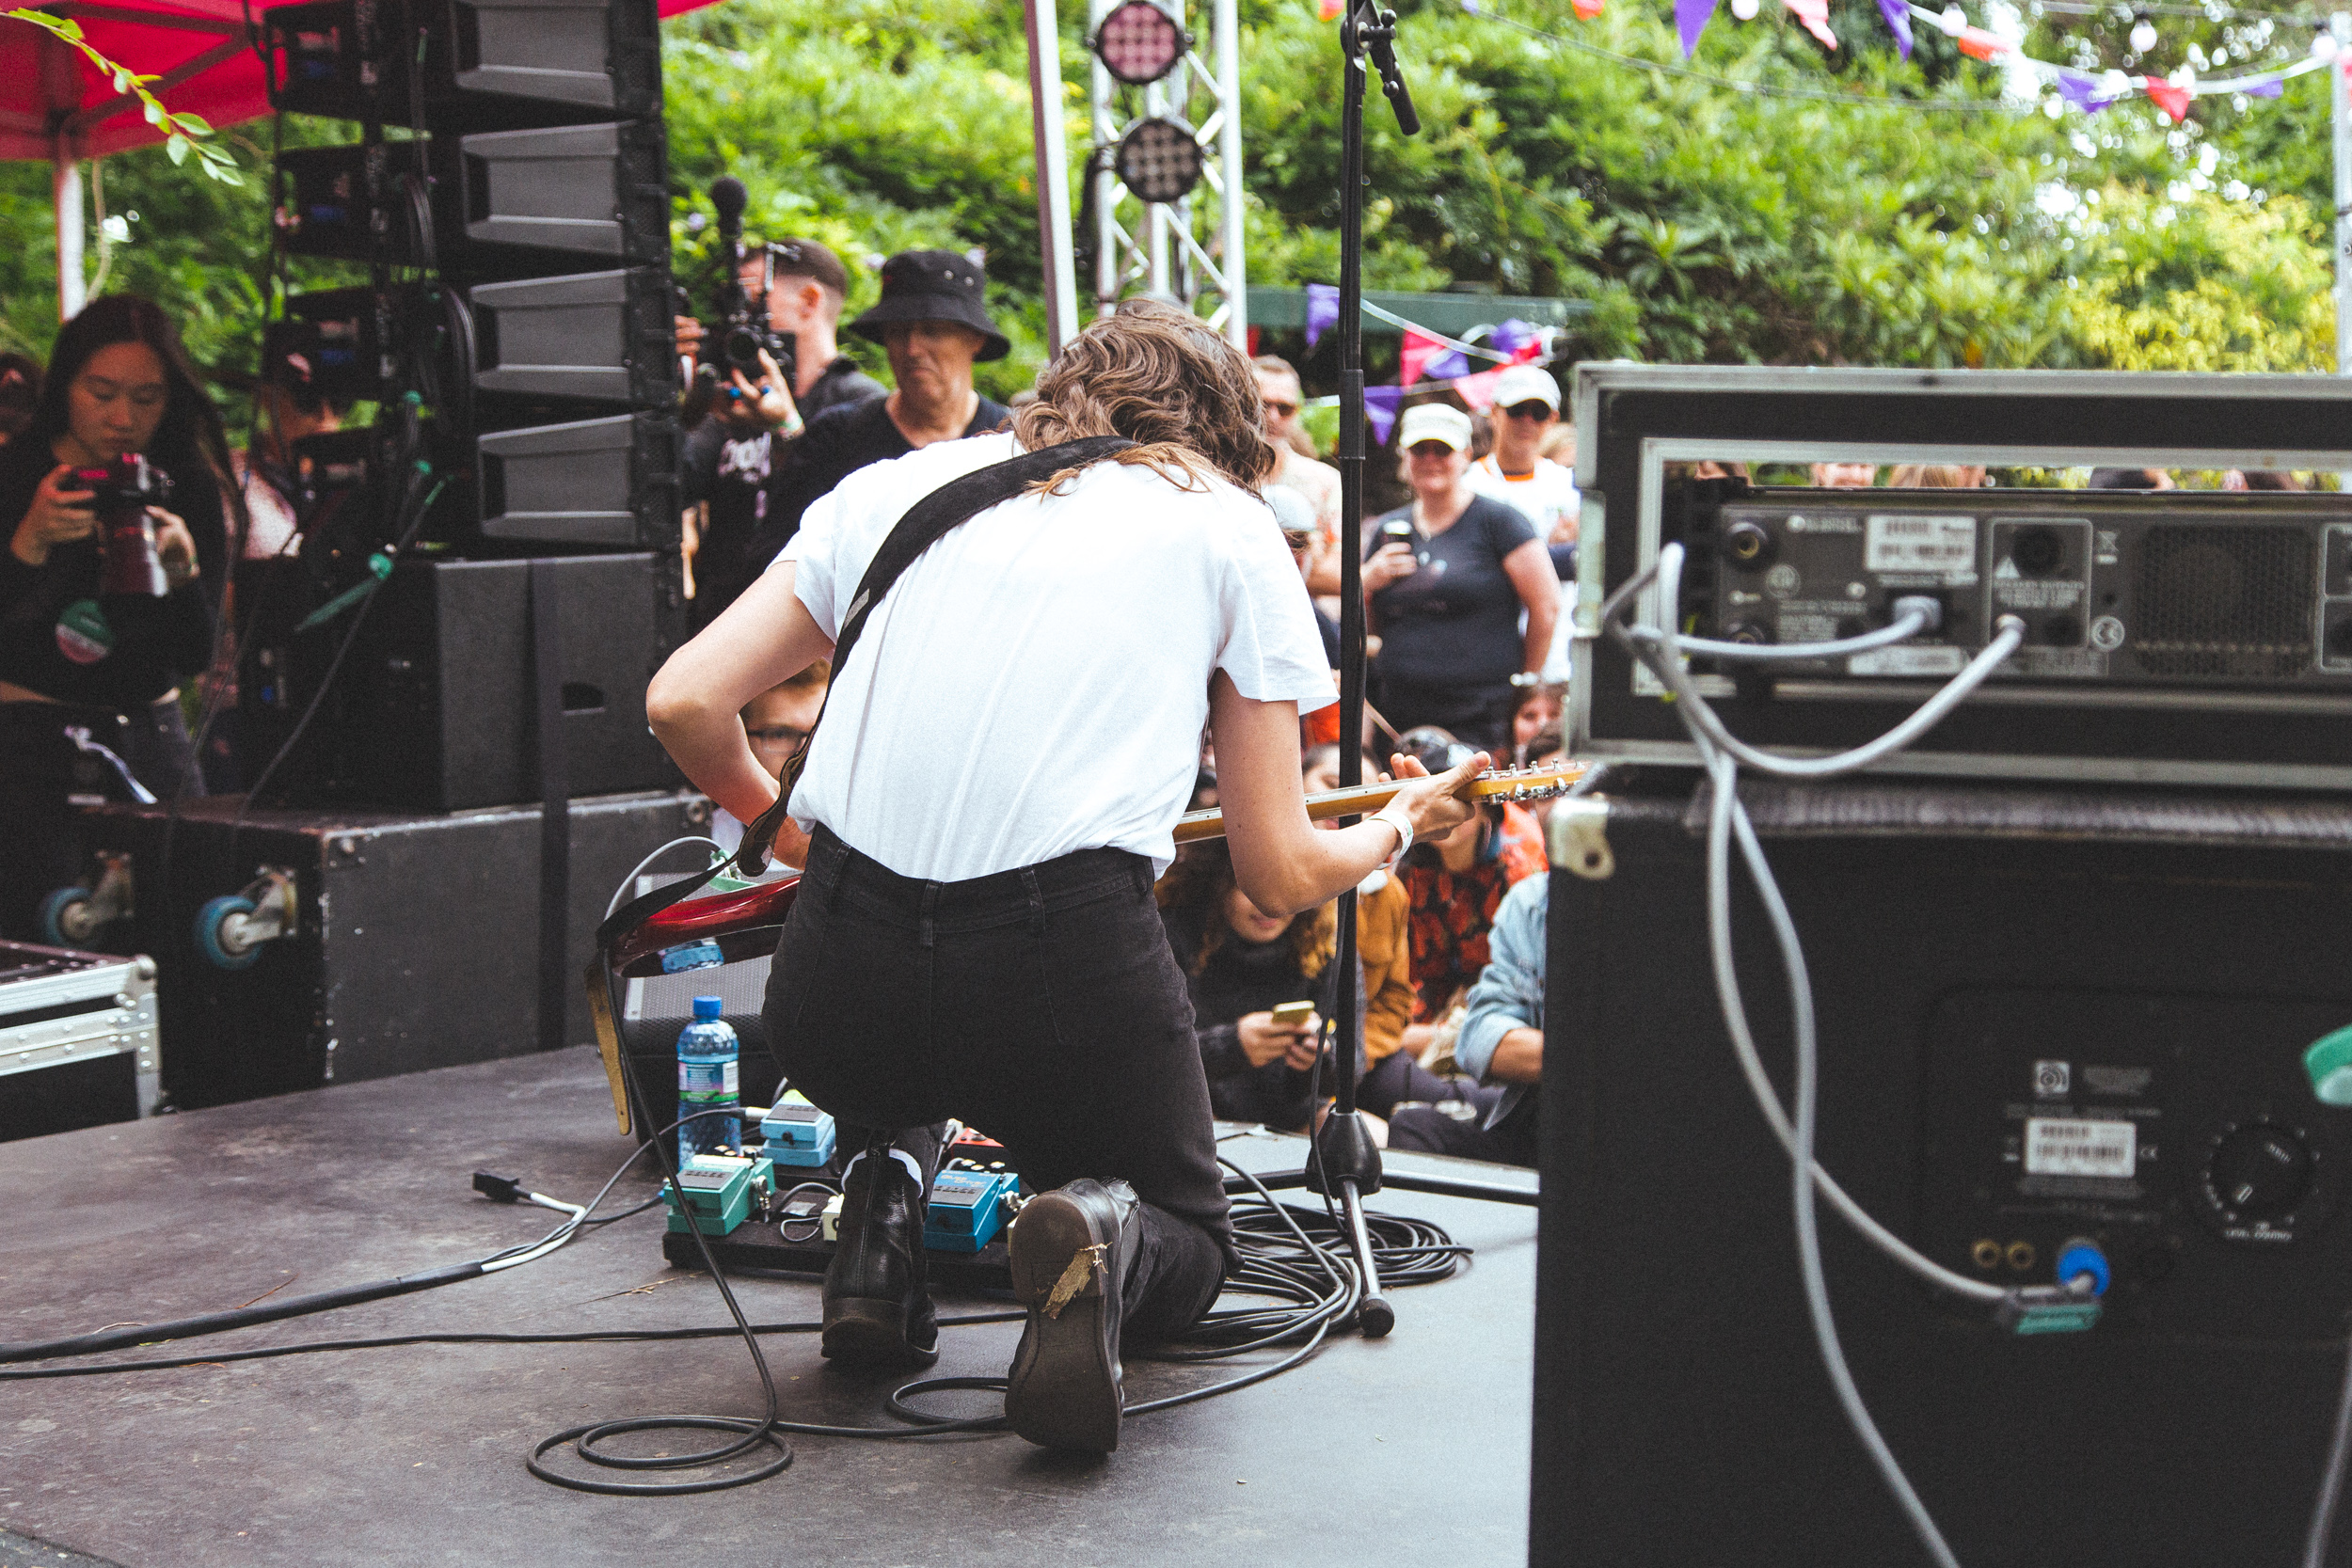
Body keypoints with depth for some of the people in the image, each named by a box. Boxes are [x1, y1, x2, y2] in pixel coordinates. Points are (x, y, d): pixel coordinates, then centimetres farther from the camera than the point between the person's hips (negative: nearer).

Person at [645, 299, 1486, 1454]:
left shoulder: (896, 484, 19)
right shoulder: (1227, 525, 14)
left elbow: (684, 701, 13)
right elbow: (1280, 877, 12)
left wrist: (767, 808, 34)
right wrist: (1397, 827, 34)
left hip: (834, 998, 3)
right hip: (1071, 960, -3)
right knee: (1189, 1242, 25)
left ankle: (885, 1186, 10)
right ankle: (1105, 1232, -10)